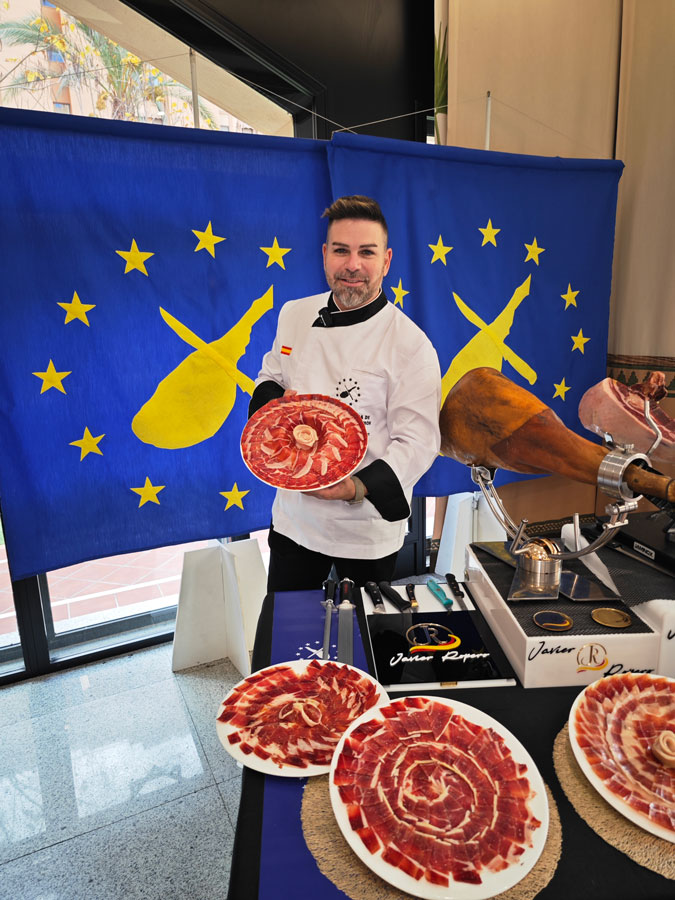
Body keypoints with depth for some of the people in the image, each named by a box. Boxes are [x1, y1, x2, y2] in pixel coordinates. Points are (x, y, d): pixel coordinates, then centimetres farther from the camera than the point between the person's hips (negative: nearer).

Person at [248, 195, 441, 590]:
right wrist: (276, 402, -10)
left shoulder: (411, 344, -17)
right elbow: (270, 378, 14)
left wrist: (358, 487, -32)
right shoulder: (295, 315, 0)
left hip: (368, 531, -4)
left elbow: (418, 442, -17)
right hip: (294, 517, 5)